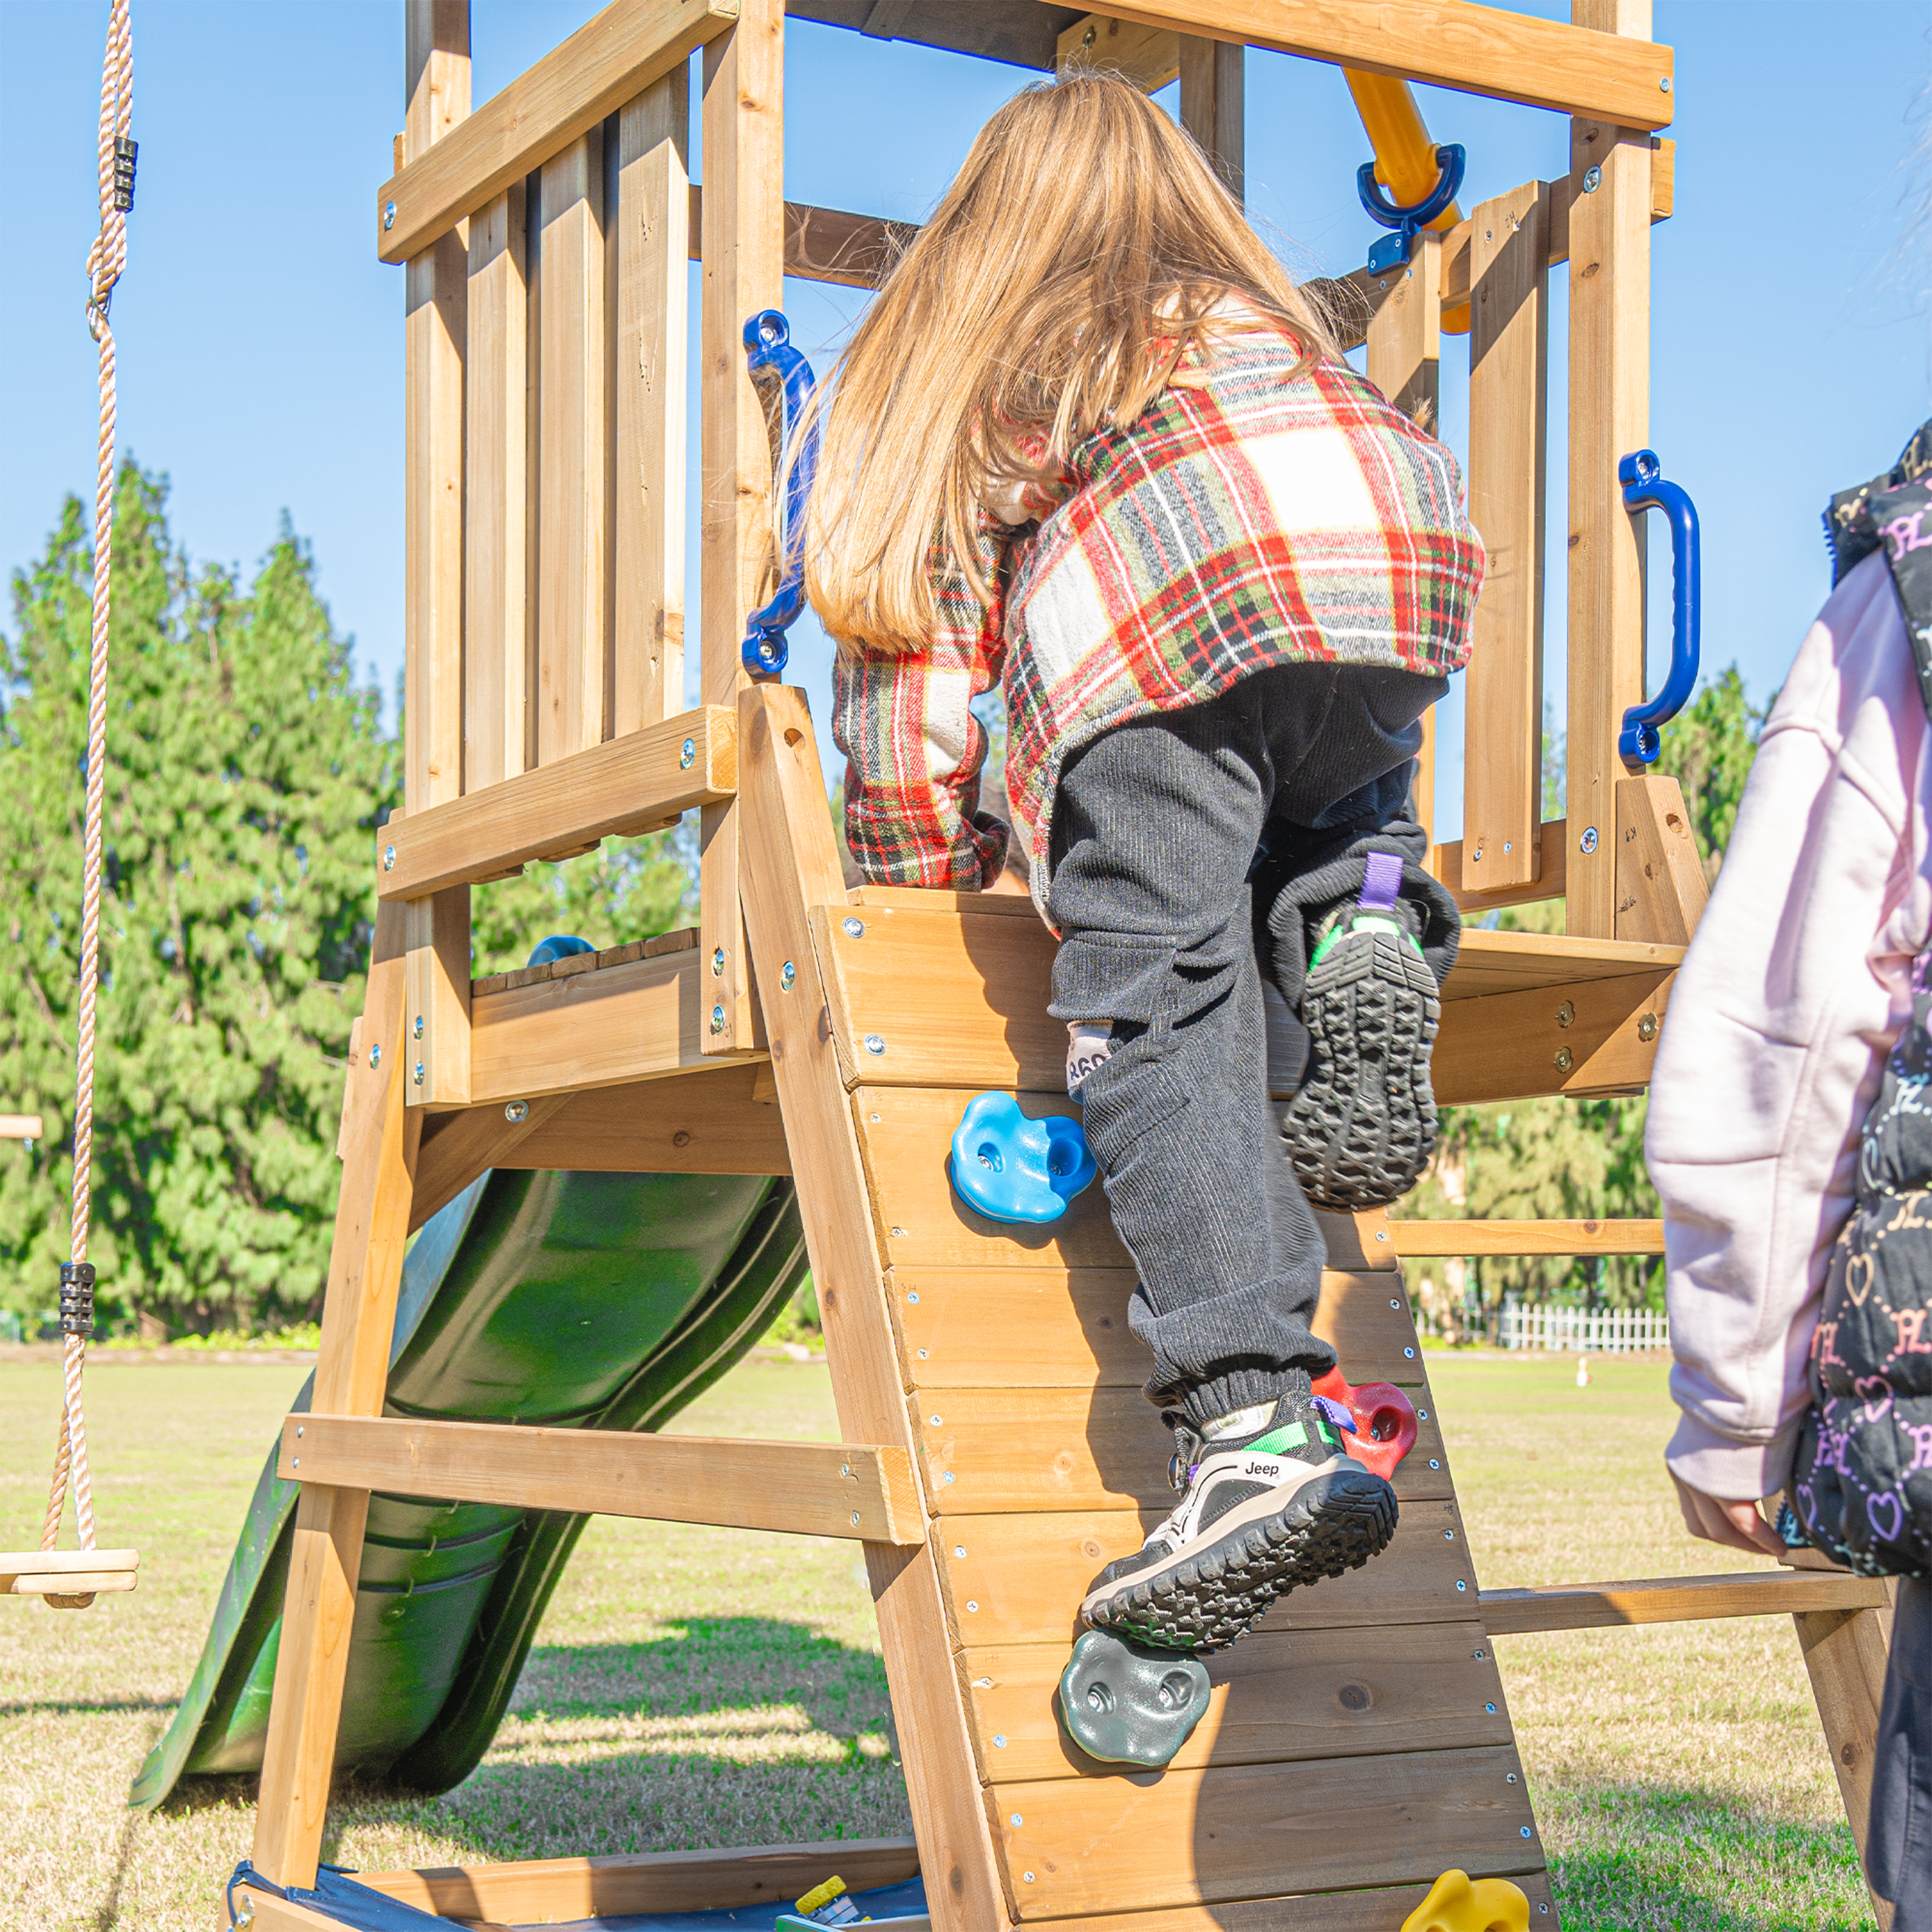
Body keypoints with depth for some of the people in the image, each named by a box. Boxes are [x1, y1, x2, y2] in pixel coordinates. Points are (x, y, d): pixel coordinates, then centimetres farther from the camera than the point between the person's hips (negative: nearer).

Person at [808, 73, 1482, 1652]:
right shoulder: (1266, 322, 43)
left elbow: (910, 639, 28)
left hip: (1147, 602, -3)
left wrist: (923, 891, 35)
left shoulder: (960, 366, 34)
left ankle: (1256, 1435, -23)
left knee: (1157, 1009, -6)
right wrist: (1344, 893, 50)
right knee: (1329, 801, 33)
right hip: (1395, 547, 4)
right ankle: (1362, 929, -2)